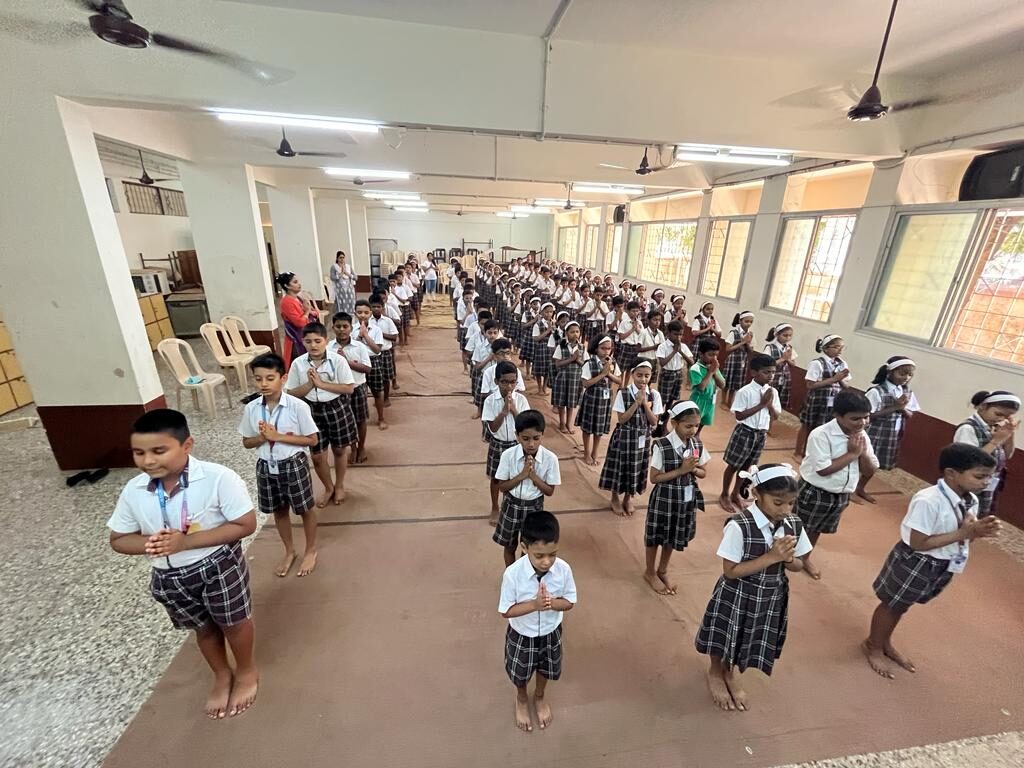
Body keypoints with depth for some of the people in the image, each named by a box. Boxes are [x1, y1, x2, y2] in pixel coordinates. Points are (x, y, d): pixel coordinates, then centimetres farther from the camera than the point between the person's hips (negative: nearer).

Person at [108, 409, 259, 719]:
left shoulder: (218, 478, -29)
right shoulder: (133, 491, -12)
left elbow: (245, 524, -25)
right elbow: (118, 540, 1)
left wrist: (187, 541, -28)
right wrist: (149, 543, -22)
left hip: (219, 565, -4)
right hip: (169, 576, 5)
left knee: (234, 622, 18)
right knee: (203, 628, 26)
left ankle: (247, 671, 48)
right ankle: (222, 675, 54)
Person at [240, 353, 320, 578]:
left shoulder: (297, 406, -19)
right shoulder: (251, 409, -6)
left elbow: (312, 439, -14)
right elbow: (247, 442, 5)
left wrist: (279, 436, -22)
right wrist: (262, 437, -17)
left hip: (293, 465, -4)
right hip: (266, 467, 4)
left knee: (305, 509, 13)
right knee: (279, 511, 21)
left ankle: (311, 550, 37)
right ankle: (289, 552, 43)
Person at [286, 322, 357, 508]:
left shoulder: (338, 360, -13)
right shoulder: (298, 363, -6)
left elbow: (349, 388, -14)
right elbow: (292, 393, -2)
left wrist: (321, 383, -19)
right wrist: (309, 384, -19)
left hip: (336, 408, -1)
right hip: (312, 411, 2)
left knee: (340, 450, 15)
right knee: (317, 456, 9)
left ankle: (339, 486, 40)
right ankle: (328, 488, 36)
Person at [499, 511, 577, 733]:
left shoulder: (564, 569, -26)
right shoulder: (513, 573, -33)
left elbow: (569, 602, -12)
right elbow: (506, 611, -22)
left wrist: (552, 602, -33)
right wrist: (534, 604, -35)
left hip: (551, 633, 2)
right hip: (522, 635, -2)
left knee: (545, 670, 29)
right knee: (520, 674, 25)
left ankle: (540, 697, 61)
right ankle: (522, 699, 59)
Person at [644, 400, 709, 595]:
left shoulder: (697, 444, -5)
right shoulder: (662, 446, -22)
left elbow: (703, 473, 6)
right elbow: (654, 478, -18)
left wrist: (693, 469, -16)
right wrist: (681, 470, -24)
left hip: (687, 498, 5)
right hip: (665, 498, -5)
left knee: (673, 537, 22)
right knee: (657, 536, 14)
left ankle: (662, 571, 45)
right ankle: (650, 573, 37)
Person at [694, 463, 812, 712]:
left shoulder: (794, 525, -11)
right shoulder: (739, 526, -29)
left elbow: (798, 566, 2)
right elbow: (731, 571, -24)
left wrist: (788, 559, -21)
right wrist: (771, 557, -29)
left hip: (771, 597, 5)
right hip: (736, 597, -5)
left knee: (750, 642, 24)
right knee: (726, 640, 18)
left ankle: (733, 673, 54)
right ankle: (716, 672, 50)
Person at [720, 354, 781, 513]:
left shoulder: (773, 392, 1)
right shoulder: (745, 392, -17)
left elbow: (776, 416, 5)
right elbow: (740, 415, -19)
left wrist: (770, 404, -14)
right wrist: (761, 404, -21)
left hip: (762, 434, 6)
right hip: (745, 432, -5)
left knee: (746, 466, 18)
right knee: (733, 465, 7)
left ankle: (735, 494, 35)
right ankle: (724, 495, 24)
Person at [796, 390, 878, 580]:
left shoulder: (862, 436, -3)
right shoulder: (821, 434, -25)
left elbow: (870, 471, 1)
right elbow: (823, 470, -28)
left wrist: (863, 452, -17)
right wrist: (852, 453, -23)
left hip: (842, 495, 7)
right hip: (815, 492, -6)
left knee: (816, 529, 24)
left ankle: (805, 558, 45)